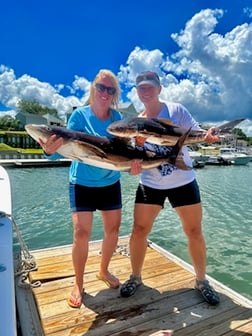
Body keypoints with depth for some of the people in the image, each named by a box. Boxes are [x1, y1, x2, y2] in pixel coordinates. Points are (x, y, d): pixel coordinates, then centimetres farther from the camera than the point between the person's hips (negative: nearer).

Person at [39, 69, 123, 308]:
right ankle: (78, 284, 17)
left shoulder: (117, 117, -3)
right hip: (82, 183, -3)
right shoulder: (79, 114, -11)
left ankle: (104, 270, 35)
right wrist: (51, 151, -40)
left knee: (113, 229, 10)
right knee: (81, 233, -6)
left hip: (110, 183, 4)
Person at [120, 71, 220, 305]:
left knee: (194, 232, 6)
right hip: (150, 184, 2)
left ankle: (201, 281, 28)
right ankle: (135, 277, 24)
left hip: (183, 182, -1)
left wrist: (208, 136, -28)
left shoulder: (176, 110, -3)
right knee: (139, 231, 1)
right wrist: (134, 166, -20)